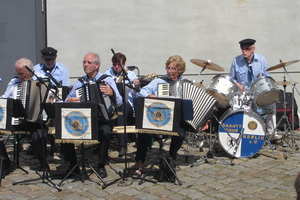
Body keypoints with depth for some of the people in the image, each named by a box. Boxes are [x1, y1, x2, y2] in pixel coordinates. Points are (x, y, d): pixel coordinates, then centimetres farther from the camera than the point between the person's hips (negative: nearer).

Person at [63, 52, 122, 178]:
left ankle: (101, 166, -14)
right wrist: (69, 100, -9)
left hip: (102, 118, -3)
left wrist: (111, 93, -27)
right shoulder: (80, 82, 14)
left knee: (105, 131, -35)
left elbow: (119, 102, -7)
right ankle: (73, 165, -5)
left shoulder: (107, 80, 2)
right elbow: (68, 99, 15)